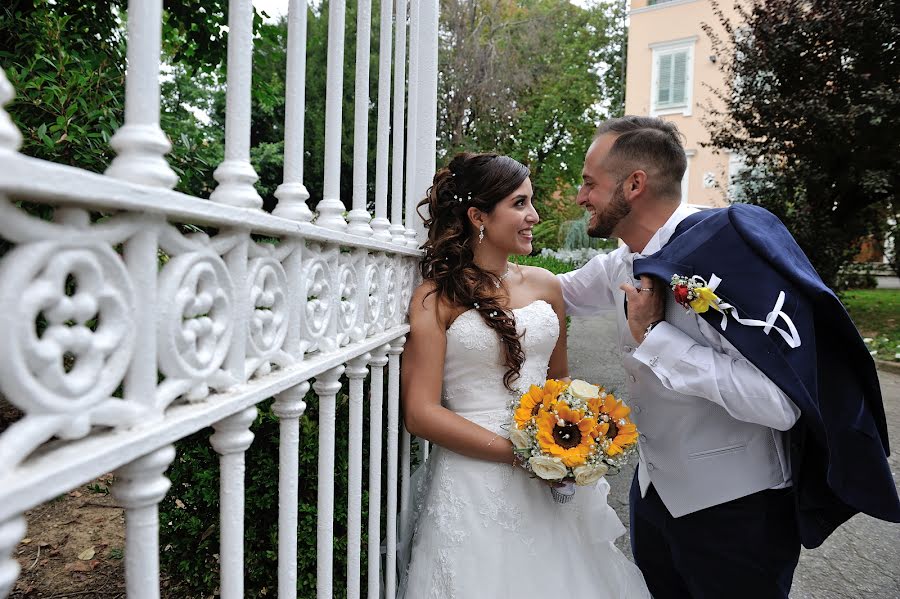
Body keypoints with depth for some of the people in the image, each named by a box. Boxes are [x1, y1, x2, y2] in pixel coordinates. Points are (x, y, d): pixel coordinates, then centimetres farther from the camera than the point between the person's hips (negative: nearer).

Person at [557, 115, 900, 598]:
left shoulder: (727, 246, -26)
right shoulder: (624, 265, -3)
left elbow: (779, 402, -32)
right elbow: (559, 292, 17)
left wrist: (655, 336, -28)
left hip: (733, 510, -7)